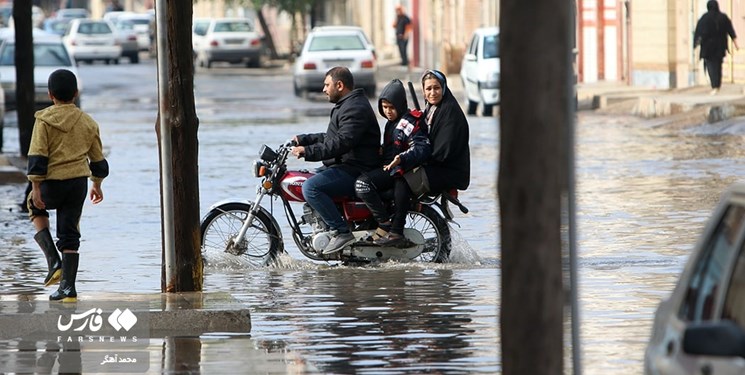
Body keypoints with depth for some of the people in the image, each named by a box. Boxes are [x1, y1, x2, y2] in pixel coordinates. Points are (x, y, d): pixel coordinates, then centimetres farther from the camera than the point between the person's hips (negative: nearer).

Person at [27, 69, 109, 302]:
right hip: (79, 182, 3)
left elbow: (37, 156, -12)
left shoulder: (45, 120, -7)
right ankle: (68, 287, 7)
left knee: (36, 210, 26)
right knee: (69, 232, 10)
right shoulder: (88, 123, 8)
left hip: (52, 182, -3)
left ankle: (54, 262, 8)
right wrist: (97, 185, 30)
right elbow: (97, 158, 16)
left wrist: (36, 188, -11)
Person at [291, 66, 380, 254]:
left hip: (355, 171, -12)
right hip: (345, 166, 12)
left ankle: (342, 232, -26)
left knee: (311, 187, -27)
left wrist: (308, 151, -28)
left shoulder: (355, 109, -16)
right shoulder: (347, 105, 21)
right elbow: (331, 137, 31)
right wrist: (303, 140, 24)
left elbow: (341, 143, -27)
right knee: (307, 180, 22)